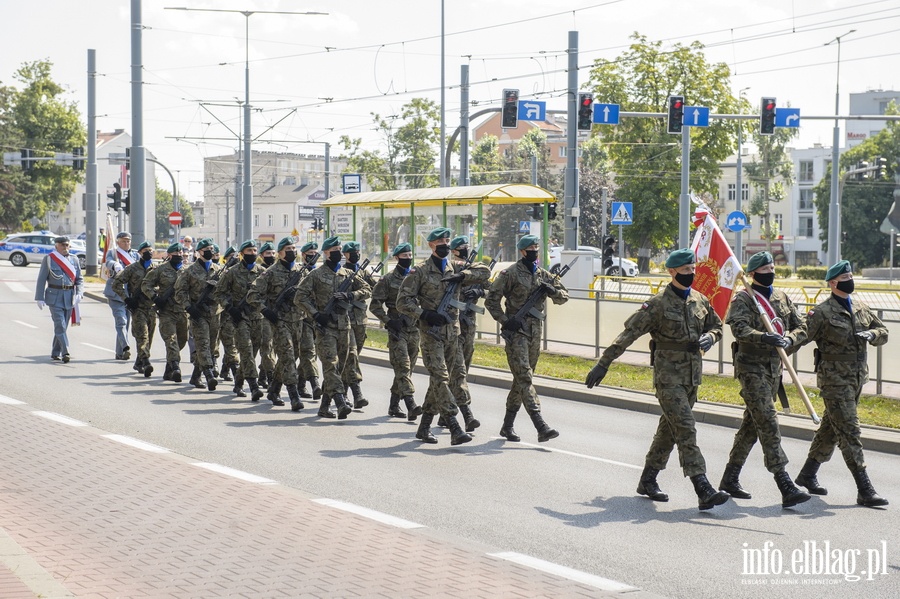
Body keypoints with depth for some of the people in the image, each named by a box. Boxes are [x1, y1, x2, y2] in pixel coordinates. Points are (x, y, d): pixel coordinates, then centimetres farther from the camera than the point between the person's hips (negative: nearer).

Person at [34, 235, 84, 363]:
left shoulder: (74, 260, 10)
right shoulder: (48, 259, -1)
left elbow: (79, 279, 10)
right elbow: (41, 280, -2)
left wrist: (79, 293, -7)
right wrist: (40, 298, -7)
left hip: (69, 298, 4)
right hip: (54, 297, -4)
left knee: (63, 326, 8)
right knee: (60, 325, -13)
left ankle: (55, 353, 18)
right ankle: (65, 353, -20)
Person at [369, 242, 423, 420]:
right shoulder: (388, 279, 0)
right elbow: (375, 305, -1)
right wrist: (388, 321, -11)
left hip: (414, 329, 5)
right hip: (397, 330, -5)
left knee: (406, 369, 9)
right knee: (403, 367, -15)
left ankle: (394, 405, 20)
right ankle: (411, 406, -25)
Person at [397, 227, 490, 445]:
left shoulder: (456, 268, 12)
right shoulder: (420, 271, -2)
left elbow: (484, 271, 4)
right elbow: (403, 300, -5)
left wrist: (462, 276, -11)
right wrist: (424, 314, -17)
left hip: (452, 331, 6)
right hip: (430, 332, -6)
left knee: (440, 379, 9)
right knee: (440, 378, -14)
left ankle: (424, 427, 20)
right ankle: (455, 429, -21)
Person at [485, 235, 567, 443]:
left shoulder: (543, 275, 12)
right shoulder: (510, 274, -5)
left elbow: (564, 297, 14)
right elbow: (491, 300, -5)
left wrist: (551, 290, -7)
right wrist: (505, 321, -13)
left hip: (535, 330, 7)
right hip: (516, 330, -7)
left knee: (521, 379, 10)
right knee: (524, 378, -13)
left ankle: (507, 425, 20)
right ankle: (541, 427, -24)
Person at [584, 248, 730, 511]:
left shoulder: (700, 301, 8)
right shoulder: (658, 304, -11)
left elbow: (716, 326, 24)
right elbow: (629, 333, -13)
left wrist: (709, 338, -2)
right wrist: (604, 363, -17)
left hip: (692, 376, 7)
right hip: (668, 375, -7)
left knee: (669, 428, 15)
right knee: (685, 430, -14)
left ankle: (648, 480, 28)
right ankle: (704, 491, -20)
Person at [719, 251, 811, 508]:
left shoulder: (782, 298, 13)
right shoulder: (743, 298, -7)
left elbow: (801, 327, 11)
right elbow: (739, 328, -22)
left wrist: (788, 339, -10)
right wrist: (764, 338, -37)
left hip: (774, 367, 7)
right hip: (751, 367, -7)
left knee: (751, 424, 14)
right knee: (768, 424, -13)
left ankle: (730, 479, 25)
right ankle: (785, 487, -18)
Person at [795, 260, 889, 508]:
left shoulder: (861, 309, 12)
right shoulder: (822, 312, -9)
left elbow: (883, 331, 16)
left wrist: (870, 335, -5)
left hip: (857, 377, 7)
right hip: (834, 379, -7)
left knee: (831, 429, 16)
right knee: (849, 432, -9)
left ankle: (808, 474, 31)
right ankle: (865, 490, -10)